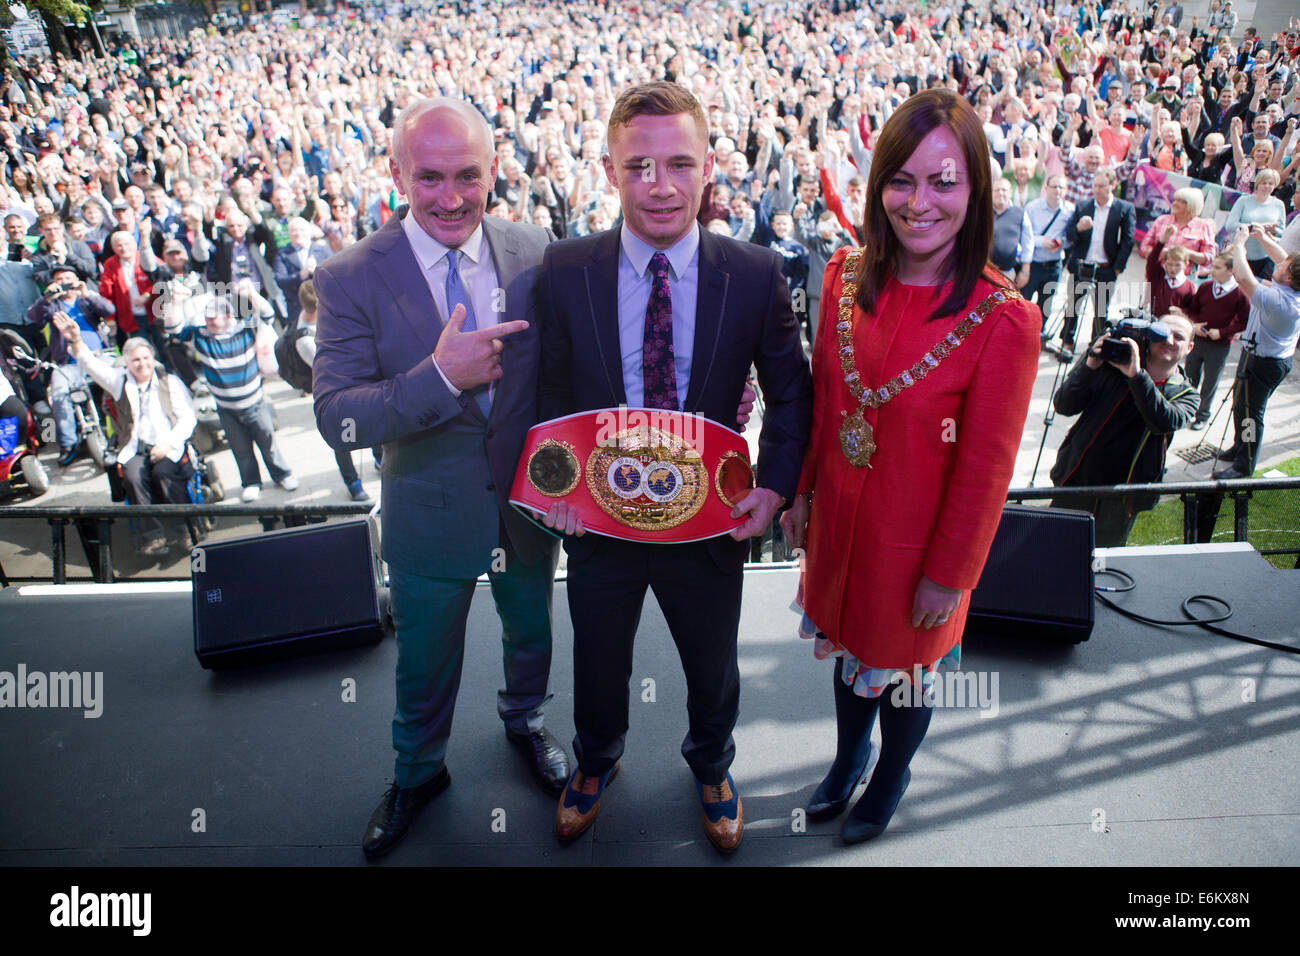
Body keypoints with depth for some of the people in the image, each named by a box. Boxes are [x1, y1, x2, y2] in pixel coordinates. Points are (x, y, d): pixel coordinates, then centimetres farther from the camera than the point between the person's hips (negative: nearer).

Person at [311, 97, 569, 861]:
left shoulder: (536, 252, -10)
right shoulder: (352, 279, -17)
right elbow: (337, 419, -22)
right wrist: (439, 378, -34)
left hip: (530, 504, 2)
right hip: (430, 518, -2)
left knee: (531, 634, 26)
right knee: (425, 667, 20)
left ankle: (525, 720, 58)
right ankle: (419, 771, 50)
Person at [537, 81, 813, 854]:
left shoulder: (757, 275, -12)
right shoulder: (565, 270, -11)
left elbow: (790, 393, -1)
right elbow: (554, 390, 0)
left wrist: (775, 485, -15)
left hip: (712, 522, 0)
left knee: (713, 669, 24)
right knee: (598, 665, 25)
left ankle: (712, 767, 59)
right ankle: (597, 762, 60)